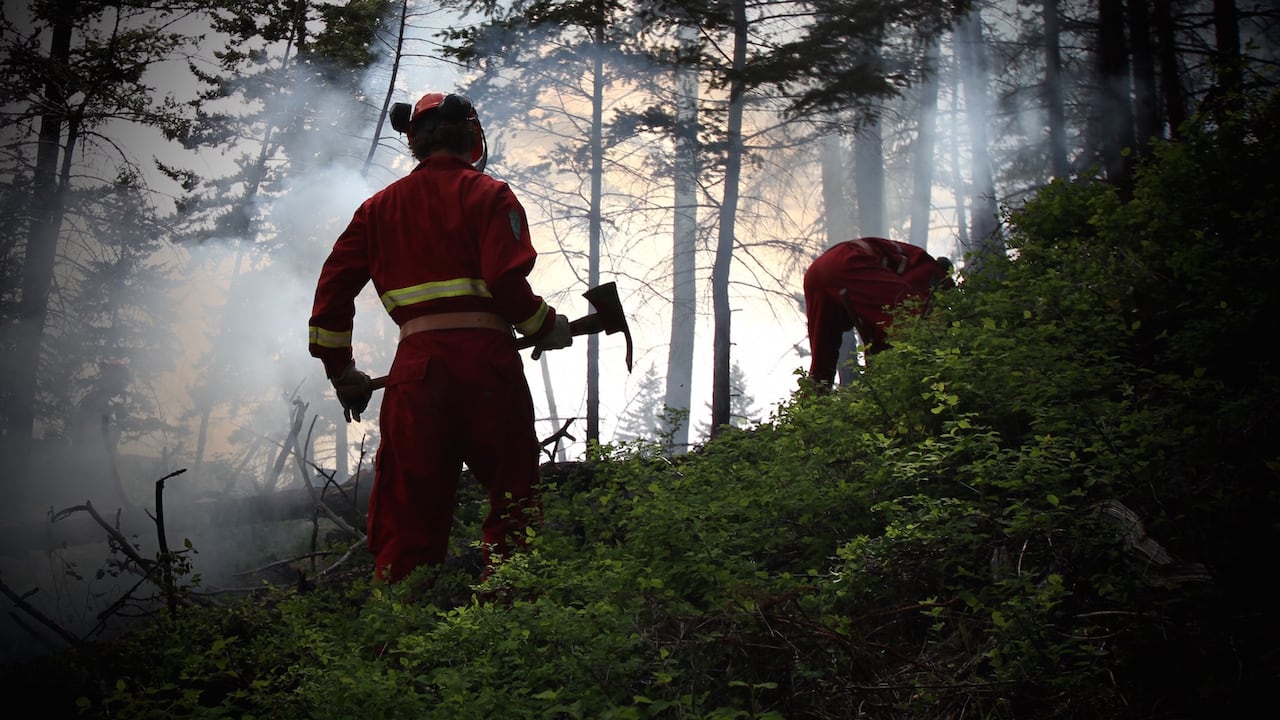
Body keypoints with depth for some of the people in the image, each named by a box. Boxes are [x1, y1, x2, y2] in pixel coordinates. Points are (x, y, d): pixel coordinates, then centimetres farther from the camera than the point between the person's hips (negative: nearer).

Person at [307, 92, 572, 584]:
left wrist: (340, 371, 21)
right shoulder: (488, 194, 3)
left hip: (414, 368, 4)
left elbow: (332, 289, 13)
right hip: (486, 362, -3)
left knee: (408, 510, 10)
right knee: (513, 492, 9)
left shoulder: (379, 207, 16)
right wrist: (546, 326, 6)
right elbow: (508, 281, -11)